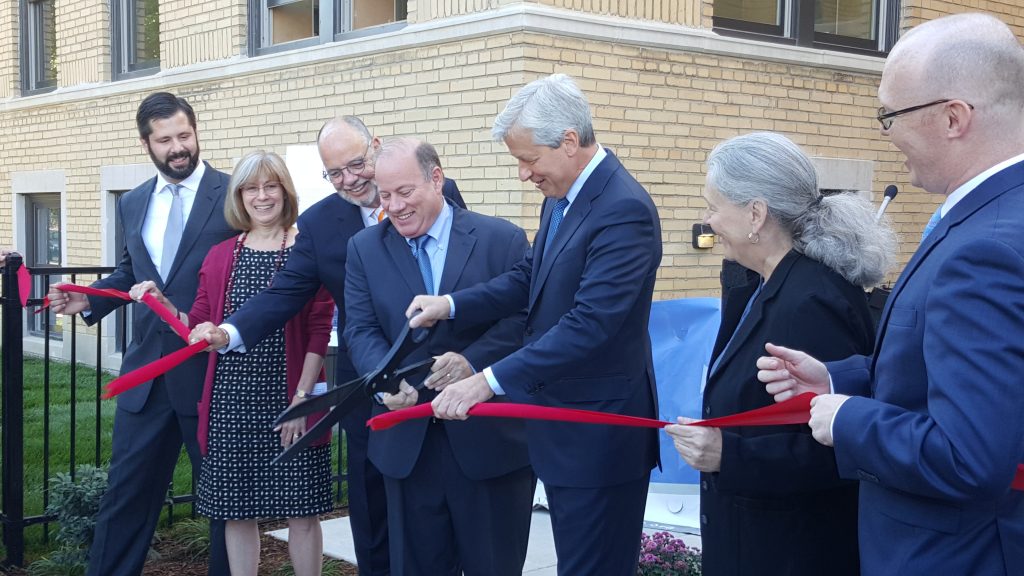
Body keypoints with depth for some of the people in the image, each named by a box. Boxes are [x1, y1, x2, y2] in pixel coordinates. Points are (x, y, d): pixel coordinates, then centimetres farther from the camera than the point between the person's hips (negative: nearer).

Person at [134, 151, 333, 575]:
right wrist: (161, 303, -6)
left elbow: (319, 332, -6)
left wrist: (302, 397, -11)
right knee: (237, 511, 9)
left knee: (301, 511, 3)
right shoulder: (220, 257, 10)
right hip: (232, 401, 4)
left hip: (289, 400, -3)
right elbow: (200, 329, 9)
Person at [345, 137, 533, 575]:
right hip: (406, 440, 3)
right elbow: (361, 330, 0)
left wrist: (473, 361, -25)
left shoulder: (503, 239, -3)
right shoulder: (365, 249, 7)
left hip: (490, 436, -2)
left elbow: (522, 318, -9)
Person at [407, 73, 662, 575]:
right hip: (561, 421, 9)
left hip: (599, 431, -9)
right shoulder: (561, 196, 6)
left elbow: (589, 324, -30)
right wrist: (451, 304, 1)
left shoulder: (624, 210, -23)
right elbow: (531, 276, 16)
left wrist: (491, 380, -31)